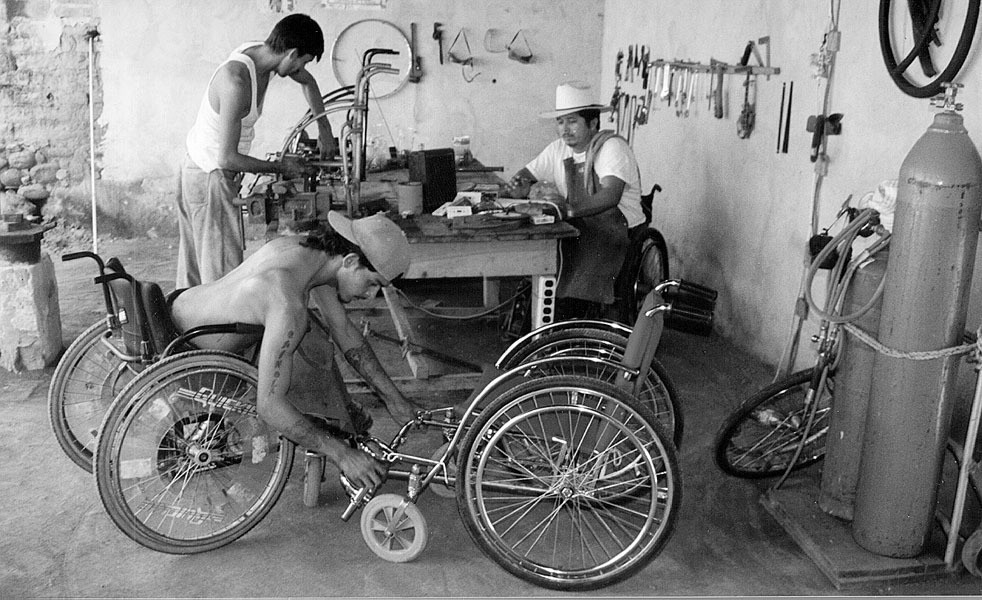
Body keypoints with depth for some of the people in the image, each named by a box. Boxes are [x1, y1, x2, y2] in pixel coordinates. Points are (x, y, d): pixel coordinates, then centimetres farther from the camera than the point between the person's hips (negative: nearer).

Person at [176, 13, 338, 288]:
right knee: (223, 276, -8)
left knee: (194, 271, 16)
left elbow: (308, 82, 21)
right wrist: (280, 167, -16)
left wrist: (324, 126, 19)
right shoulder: (237, 82, -29)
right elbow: (228, 159, -27)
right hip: (210, 178, -9)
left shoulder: (259, 53, -2)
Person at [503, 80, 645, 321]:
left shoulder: (612, 147, -12)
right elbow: (526, 174, 19)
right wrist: (520, 187, -7)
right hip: (576, 229, 7)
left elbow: (610, 196, -27)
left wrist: (569, 209, -42)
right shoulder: (558, 150, 11)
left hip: (616, 228, -7)